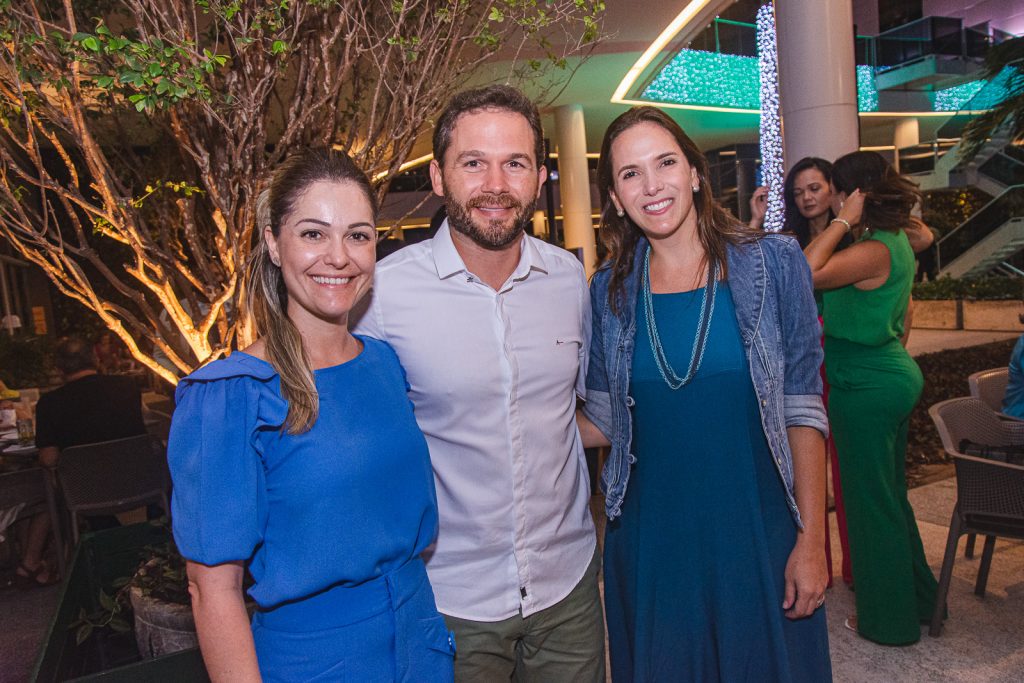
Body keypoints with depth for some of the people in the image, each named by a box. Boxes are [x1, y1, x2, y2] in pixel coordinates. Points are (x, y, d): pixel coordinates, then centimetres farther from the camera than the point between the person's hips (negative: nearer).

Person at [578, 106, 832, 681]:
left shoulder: (773, 263, -6)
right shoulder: (611, 290, 0)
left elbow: (802, 409, -6)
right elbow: (605, 422, 4)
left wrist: (812, 539, -8)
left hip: (757, 535, -1)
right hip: (650, 542, 2)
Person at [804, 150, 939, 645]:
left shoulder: (874, 251, -22)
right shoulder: (895, 241, 9)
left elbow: (805, 272, -34)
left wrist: (843, 221, -24)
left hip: (867, 389, -10)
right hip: (895, 376, 10)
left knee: (872, 501, 4)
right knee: (890, 493, 22)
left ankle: (888, 619, 20)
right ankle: (916, 596, 39)